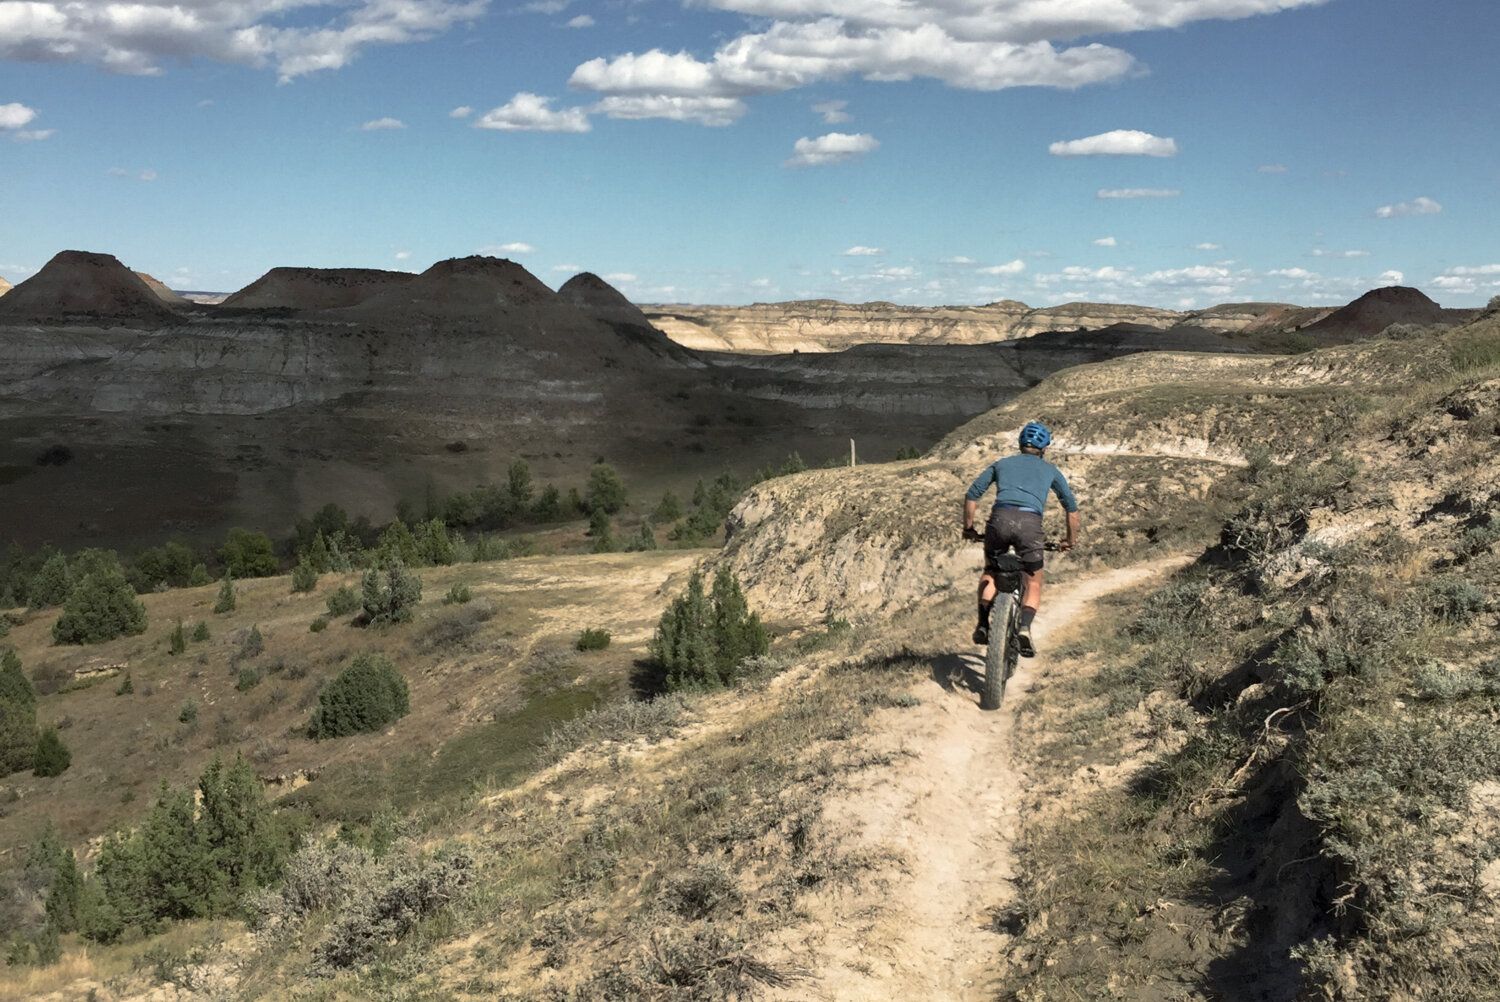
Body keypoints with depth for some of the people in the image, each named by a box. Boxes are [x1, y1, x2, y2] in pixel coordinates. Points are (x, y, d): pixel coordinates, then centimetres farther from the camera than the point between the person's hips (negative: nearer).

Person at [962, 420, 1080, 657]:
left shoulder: (1002, 464, 27)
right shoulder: (1050, 470, 27)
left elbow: (972, 495, 19)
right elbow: (1071, 507, 27)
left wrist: (968, 527, 28)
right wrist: (1071, 540, 38)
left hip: (1000, 518, 1)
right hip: (1030, 523, -1)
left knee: (990, 572, 26)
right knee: (1033, 584, 14)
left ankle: (983, 625, 10)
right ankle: (1025, 628, -11)